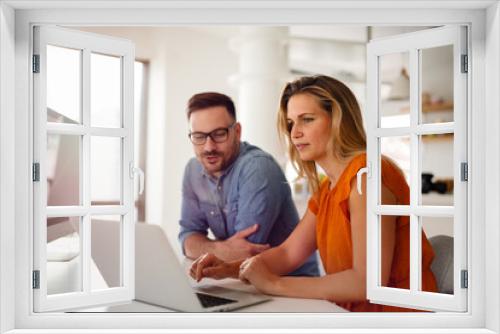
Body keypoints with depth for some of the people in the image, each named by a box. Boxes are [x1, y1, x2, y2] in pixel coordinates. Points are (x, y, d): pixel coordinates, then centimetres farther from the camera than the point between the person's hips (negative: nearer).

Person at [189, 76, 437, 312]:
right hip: (350, 311, 7)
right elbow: (287, 253, 9)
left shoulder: (366, 174, -18)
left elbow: (368, 281, -25)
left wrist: (275, 284, -20)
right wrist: (229, 269, -8)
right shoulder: (326, 188, 11)